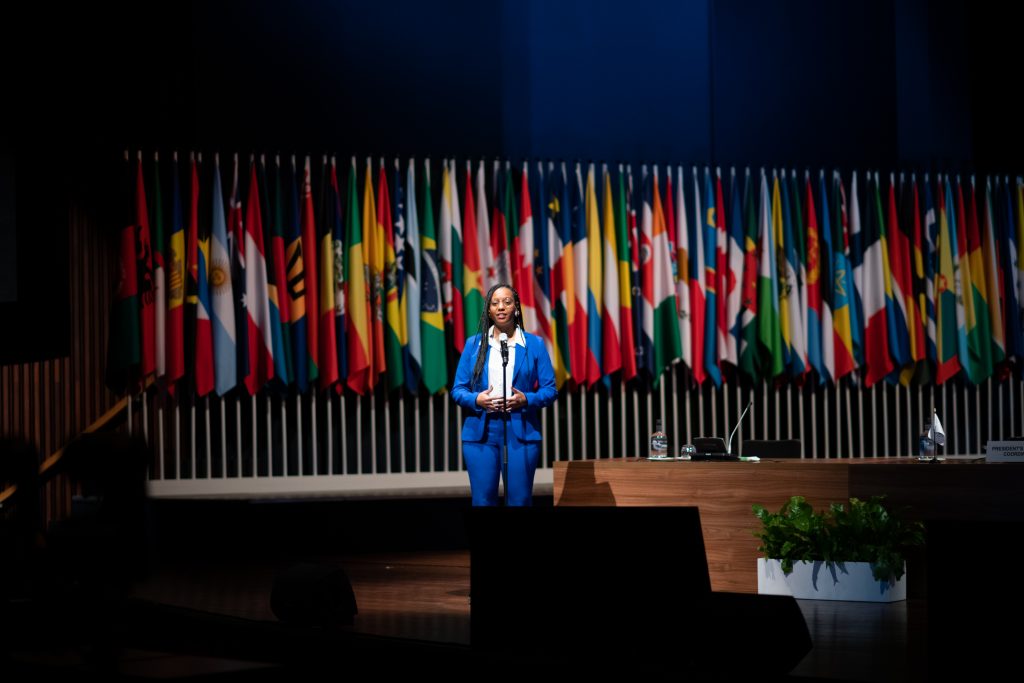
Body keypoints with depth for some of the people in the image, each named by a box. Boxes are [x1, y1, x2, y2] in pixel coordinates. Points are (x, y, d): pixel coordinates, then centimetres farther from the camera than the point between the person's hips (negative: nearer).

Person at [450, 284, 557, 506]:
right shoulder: (474, 344, 9)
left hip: (521, 433, -1)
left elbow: (550, 390, 4)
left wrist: (526, 399, -14)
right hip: (480, 434, 1)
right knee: (483, 500, 1)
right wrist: (477, 400, -12)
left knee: (519, 500, -1)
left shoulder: (534, 344, 6)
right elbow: (457, 389, 9)